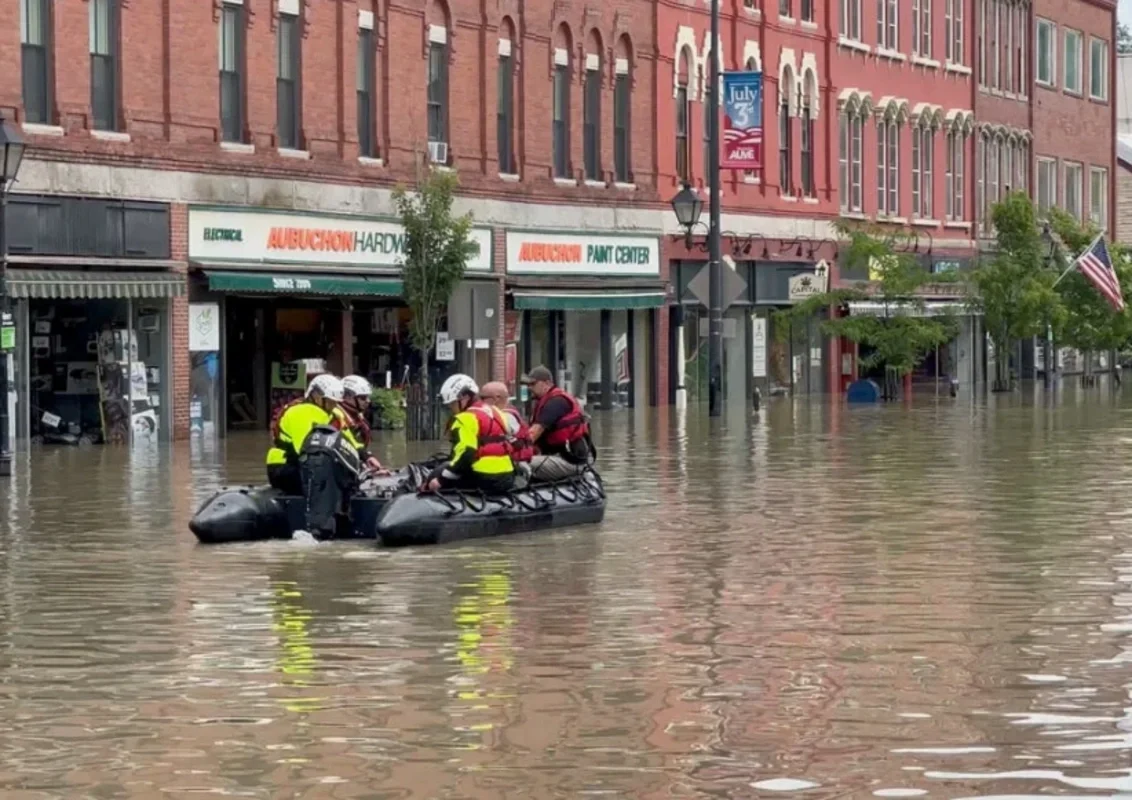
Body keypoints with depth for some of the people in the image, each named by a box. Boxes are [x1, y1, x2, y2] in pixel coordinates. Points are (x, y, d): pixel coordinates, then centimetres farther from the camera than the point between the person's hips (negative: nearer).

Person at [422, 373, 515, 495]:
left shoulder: (466, 418, -10)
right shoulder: (495, 413, 18)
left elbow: (464, 455, -20)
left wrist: (441, 480, -17)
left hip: (484, 481, -9)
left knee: (436, 476, 3)